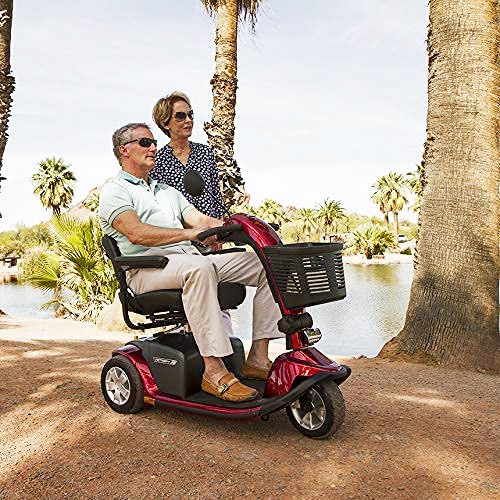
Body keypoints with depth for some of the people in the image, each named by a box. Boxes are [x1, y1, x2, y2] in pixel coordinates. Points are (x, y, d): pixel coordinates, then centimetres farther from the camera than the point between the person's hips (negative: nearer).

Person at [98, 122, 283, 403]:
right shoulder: (115, 191, 7)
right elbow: (136, 233, -13)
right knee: (199, 267, -40)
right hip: (148, 268, -7)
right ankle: (214, 372, -37)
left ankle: (258, 358, -12)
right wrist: (188, 234, -25)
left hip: (192, 261, 7)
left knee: (266, 265, -8)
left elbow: (201, 220, 16)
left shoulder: (168, 191, 31)